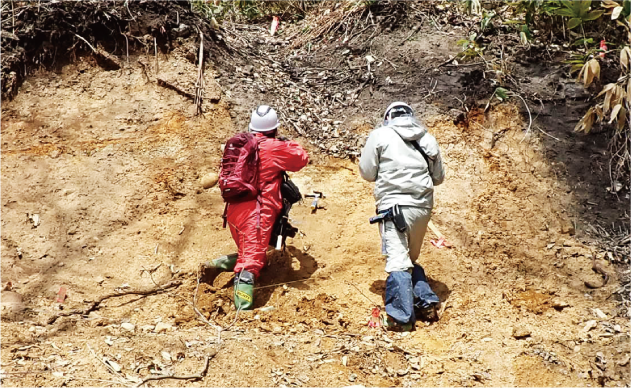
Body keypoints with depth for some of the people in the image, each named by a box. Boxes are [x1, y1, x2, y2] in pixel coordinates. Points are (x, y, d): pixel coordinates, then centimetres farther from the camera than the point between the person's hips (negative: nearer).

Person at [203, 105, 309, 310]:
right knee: (253, 258, -16)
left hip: (234, 210, 7)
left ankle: (221, 263, 0)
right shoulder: (275, 148, -3)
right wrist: (289, 143, 25)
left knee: (248, 252, 23)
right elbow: (302, 159, 6)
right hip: (257, 211, -7)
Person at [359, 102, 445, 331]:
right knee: (411, 259, 21)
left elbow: (367, 172, 2)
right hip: (423, 206, 5)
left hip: (393, 206, -5)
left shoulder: (380, 135, 1)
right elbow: (438, 177, 18)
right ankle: (427, 304, 15)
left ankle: (401, 317, -10)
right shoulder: (428, 139, 12)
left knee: (397, 261, -7)